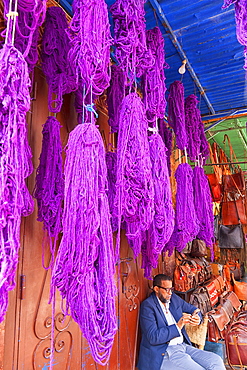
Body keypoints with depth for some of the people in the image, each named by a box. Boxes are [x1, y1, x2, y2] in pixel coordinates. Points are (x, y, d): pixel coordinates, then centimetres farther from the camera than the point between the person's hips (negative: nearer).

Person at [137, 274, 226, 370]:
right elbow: (153, 338, -19)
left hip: (184, 346, 7)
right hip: (163, 354, -7)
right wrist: (178, 326, -22)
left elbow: (193, 310, 20)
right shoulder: (148, 306, -13)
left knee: (216, 361, -9)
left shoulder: (174, 298, 8)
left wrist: (197, 318, -5)